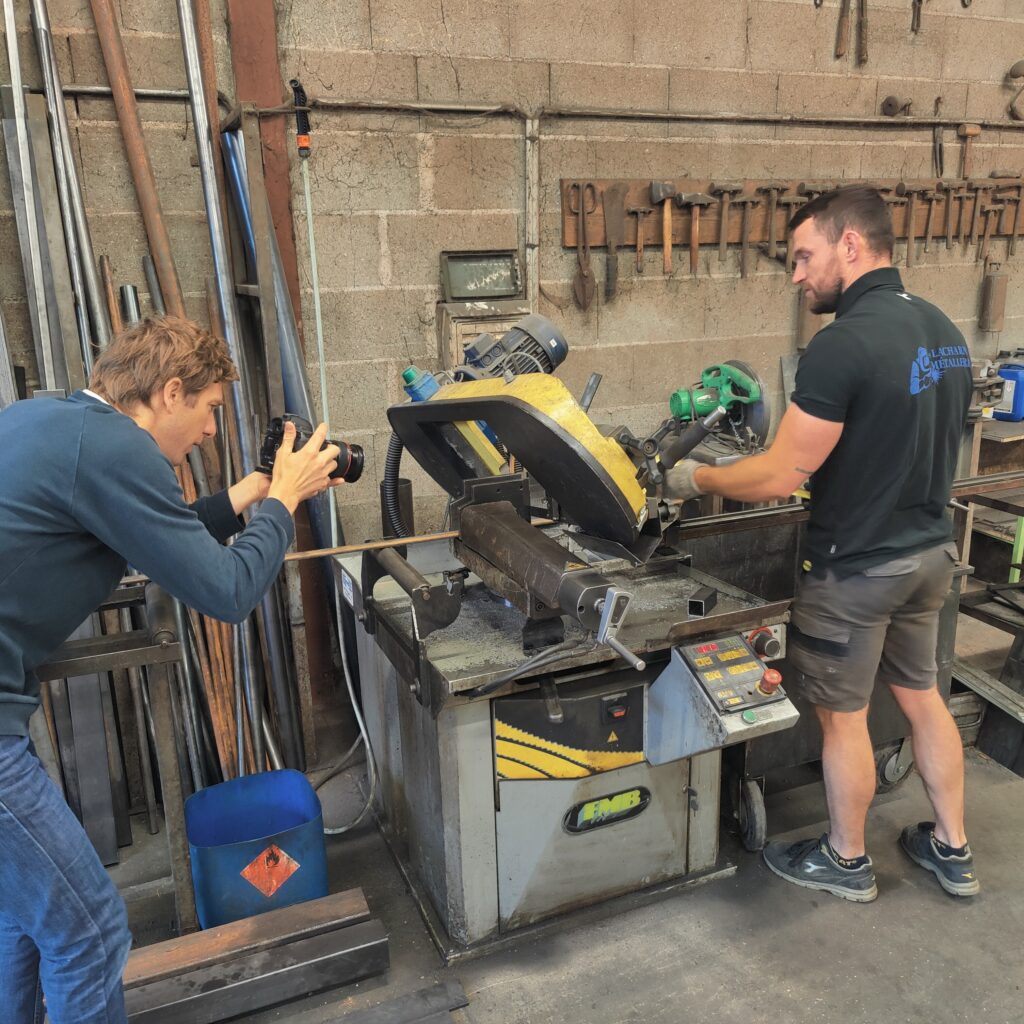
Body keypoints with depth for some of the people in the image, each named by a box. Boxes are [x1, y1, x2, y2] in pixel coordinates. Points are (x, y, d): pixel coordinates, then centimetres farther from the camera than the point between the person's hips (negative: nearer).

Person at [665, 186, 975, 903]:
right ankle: (952, 850, 37)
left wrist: (696, 479, -8)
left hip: (858, 568, -8)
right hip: (932, 549, 8)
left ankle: (846, 862, 30)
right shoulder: (945, 331, 4)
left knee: (844, 716, 10)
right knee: (921, 694, 22)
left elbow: (780, 476, -23)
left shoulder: (843, 344, -25)